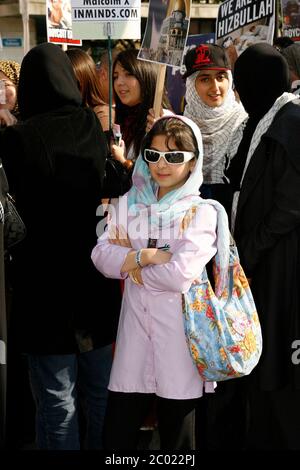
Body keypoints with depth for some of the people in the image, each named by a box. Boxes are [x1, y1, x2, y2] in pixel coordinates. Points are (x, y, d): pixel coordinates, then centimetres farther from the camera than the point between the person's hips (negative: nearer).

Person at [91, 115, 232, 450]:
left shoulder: (202, 211, -6)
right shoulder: (130, 203, 9)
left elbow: (180, 275, -18)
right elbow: (101, 256, 0)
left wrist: (129, 259, -5)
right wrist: (148, 255, -13)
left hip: (179, 338, -3)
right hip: (134, 334, 4)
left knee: (176, 440, 12)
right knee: (116, 438, 9)